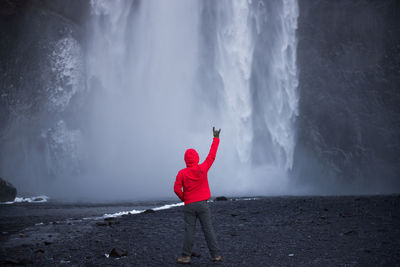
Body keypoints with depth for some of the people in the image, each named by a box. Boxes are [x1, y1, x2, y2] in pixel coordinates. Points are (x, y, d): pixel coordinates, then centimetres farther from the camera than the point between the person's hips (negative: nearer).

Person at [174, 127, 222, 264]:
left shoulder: (182, 173, -7)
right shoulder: (203, 168, -4)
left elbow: (177, 189, -11)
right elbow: (212, 155, 6)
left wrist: (183, 198, 9)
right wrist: (216, 138, 14)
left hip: (189, 206, -1)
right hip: (203, 204, 1)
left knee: (189, 231, 3)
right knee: (208, 229, 3)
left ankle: (186, 256, 3)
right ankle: (215, 255, 2)